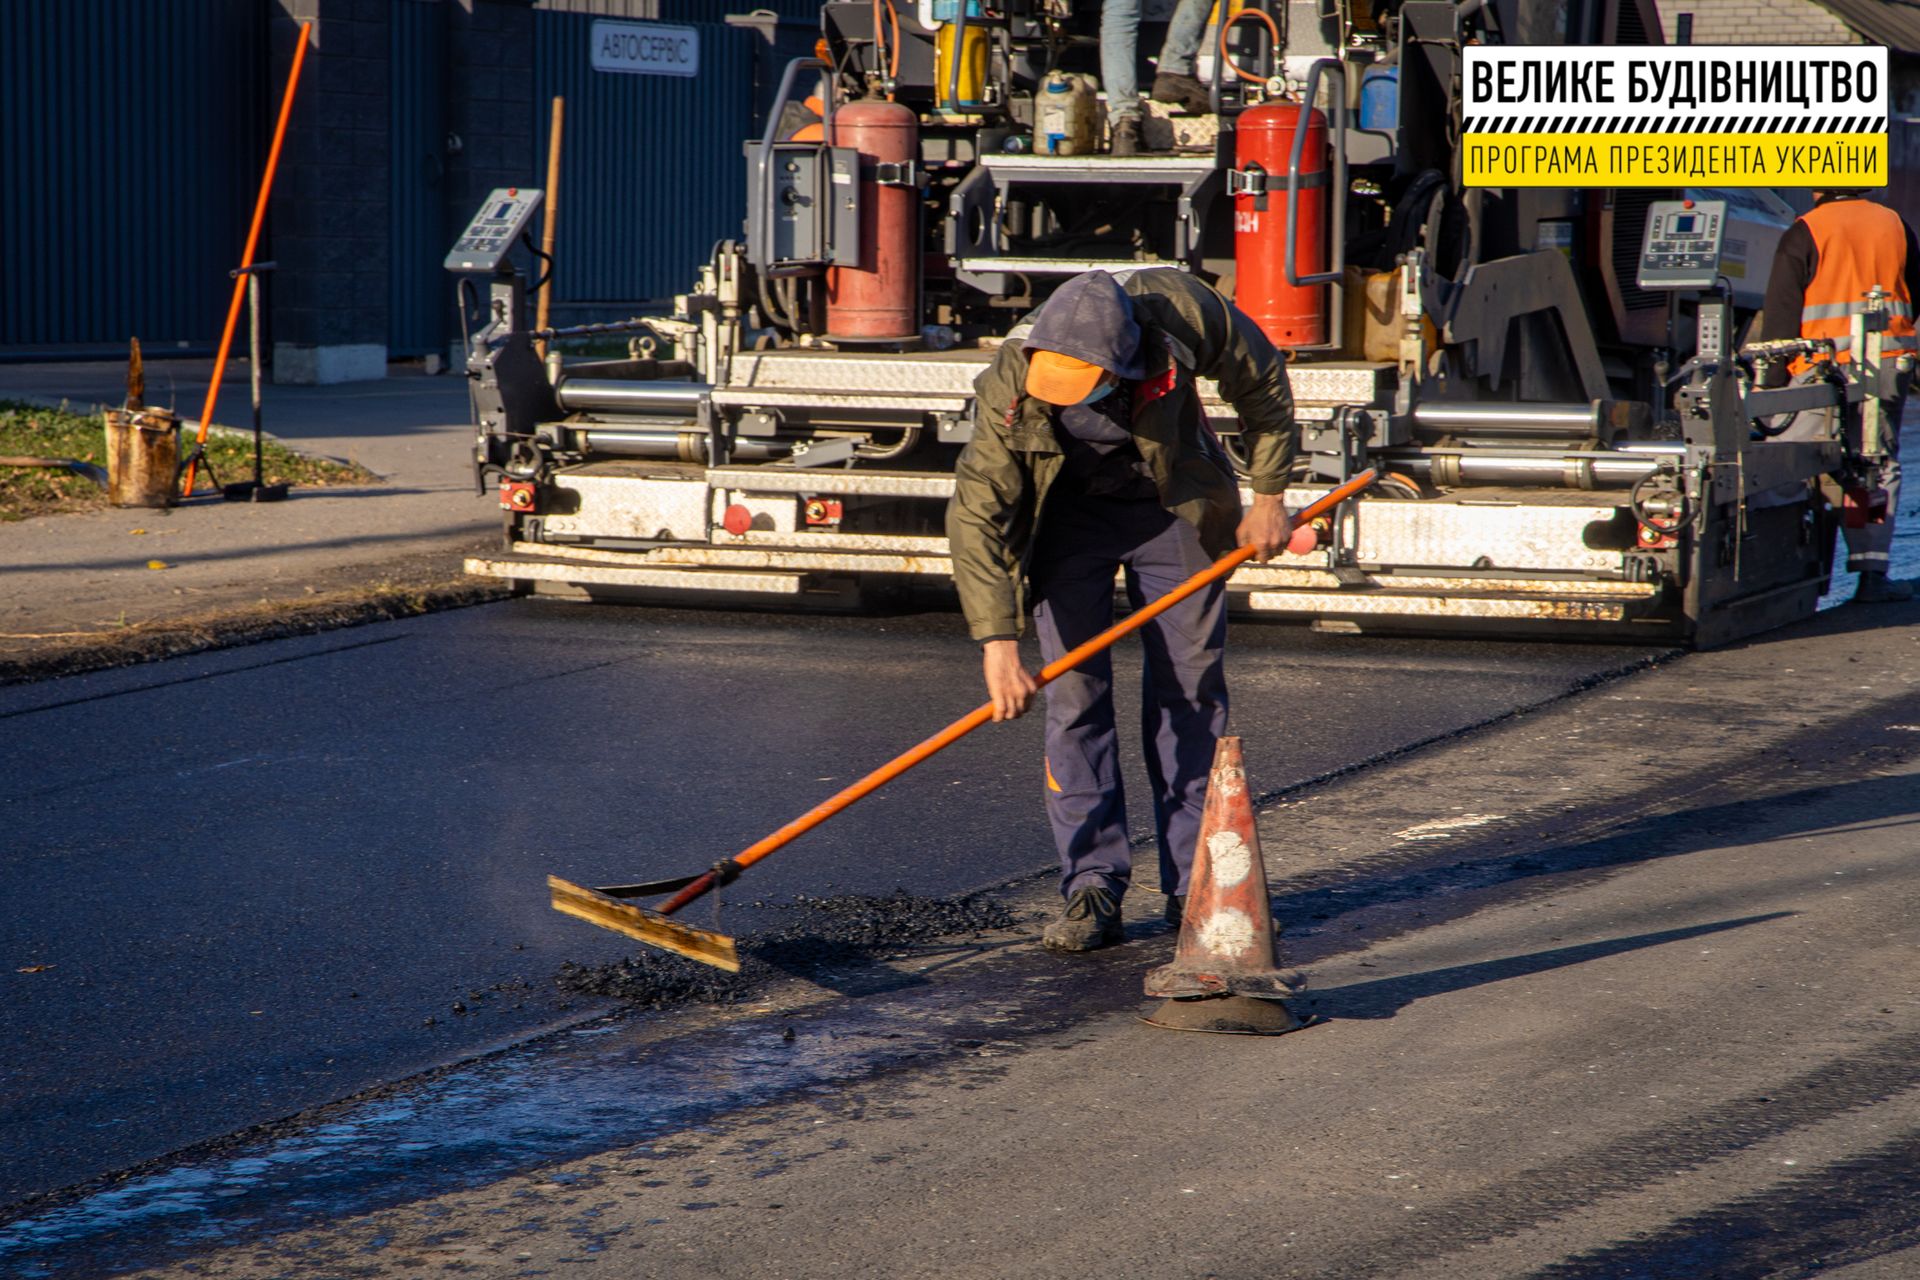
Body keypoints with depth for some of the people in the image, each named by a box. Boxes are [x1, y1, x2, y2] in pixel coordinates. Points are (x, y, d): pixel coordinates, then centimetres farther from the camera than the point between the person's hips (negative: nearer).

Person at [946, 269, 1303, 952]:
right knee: (1073, 691, -9)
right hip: (1068, 513, -1)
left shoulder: (1180, 313, -31)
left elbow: (1262, 383, -11)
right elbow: (975, 514, -30)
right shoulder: (1008, 390, -32)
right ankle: (1092, 890, -5)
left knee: (1193, 688, 1)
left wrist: (1267, 498, -5)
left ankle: (1194, 888, 8)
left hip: (1174, 506, 1)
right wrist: (998, 644, -36)